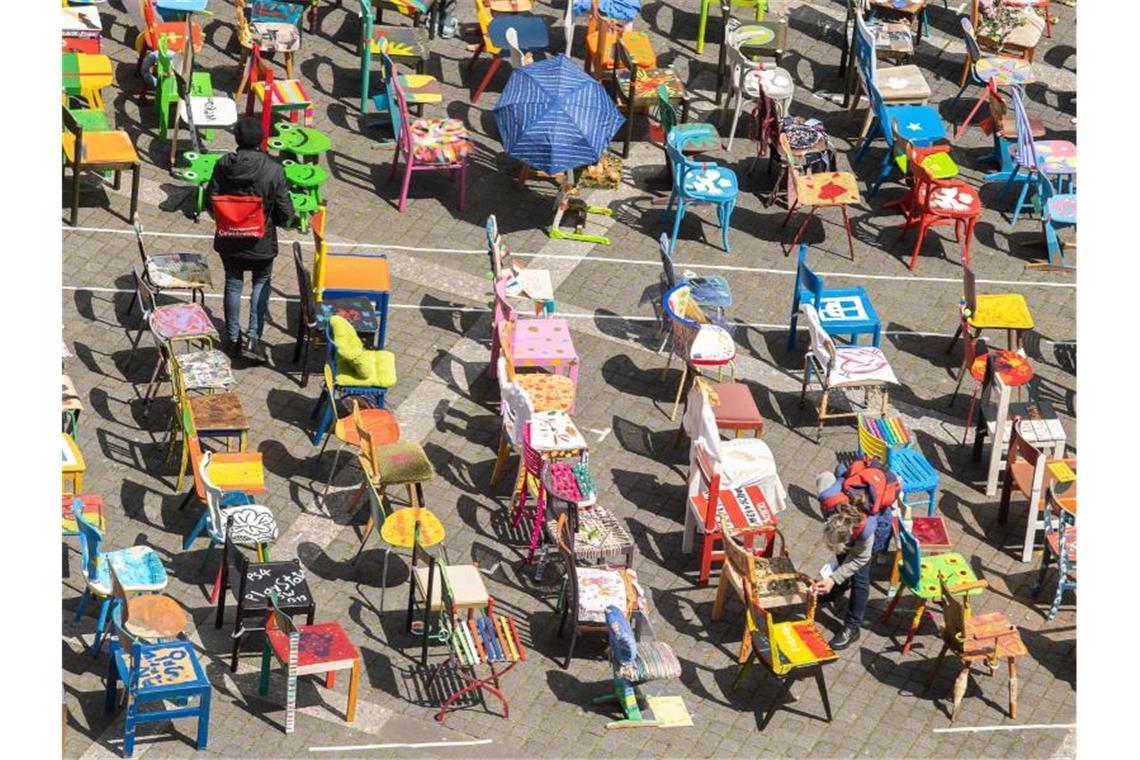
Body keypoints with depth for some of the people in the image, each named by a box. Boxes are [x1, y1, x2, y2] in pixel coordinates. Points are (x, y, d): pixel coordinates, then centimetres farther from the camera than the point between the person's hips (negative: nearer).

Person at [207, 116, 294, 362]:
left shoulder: (224, 166, -15)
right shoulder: (274, 170, -19)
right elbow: (285, 212, -14)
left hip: (230, 242, 1)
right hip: (262, 242, -1)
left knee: (233, 285, 18)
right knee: (261, 284, 19)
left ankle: (233, 339, 23)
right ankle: (254, 337, 9)